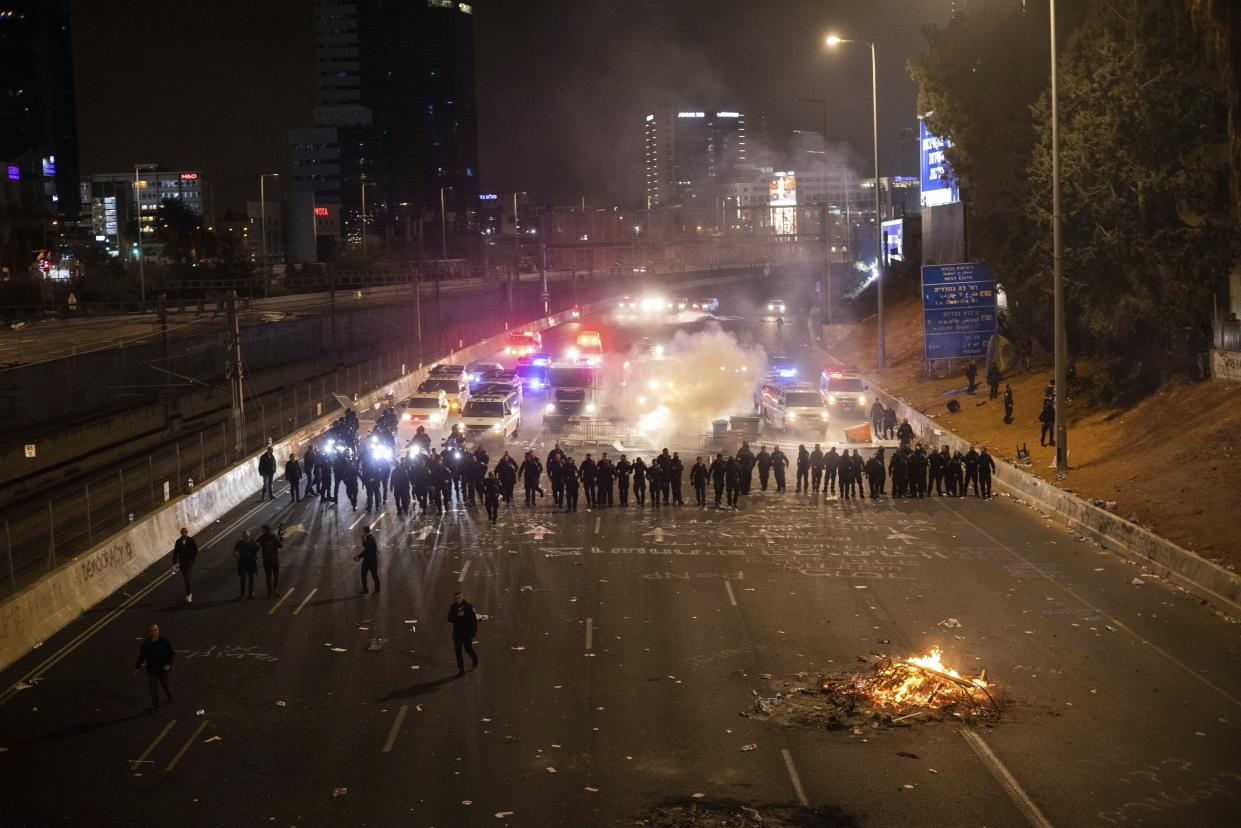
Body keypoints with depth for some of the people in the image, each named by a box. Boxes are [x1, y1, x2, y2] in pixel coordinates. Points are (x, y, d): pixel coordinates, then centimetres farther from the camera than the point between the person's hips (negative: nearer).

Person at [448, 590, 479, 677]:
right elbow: (450, 619, -5)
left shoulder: (469, 606, -10)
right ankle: (461, 670, 9)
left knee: (468, 649, 8)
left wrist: (473, 632, -11)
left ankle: (475, 658, 41)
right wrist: (457, 616, -23)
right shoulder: (453, 607, 0)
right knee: (458, 651, 1)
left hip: (467, 633, -3)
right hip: (457, 633, 3)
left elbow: (474, 620, -9)